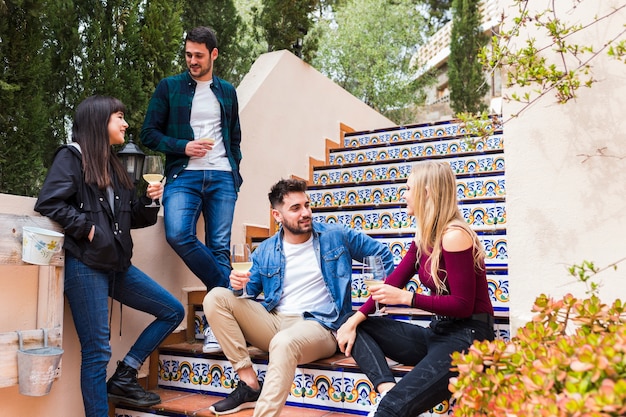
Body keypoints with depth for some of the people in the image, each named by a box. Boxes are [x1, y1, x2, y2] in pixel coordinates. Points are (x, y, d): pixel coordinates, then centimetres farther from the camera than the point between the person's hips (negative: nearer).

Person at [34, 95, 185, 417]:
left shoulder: (112, 165, 19)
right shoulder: (71, 156, -2)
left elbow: (129, 219, 19)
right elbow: (48, 203, -15)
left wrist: (148, 201, 2)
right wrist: (87, 228, -15)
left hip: (117, 264, 8)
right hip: (85, 265, -8)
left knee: (173, 311, 6)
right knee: (97, 351, -4)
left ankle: (123, 379, 11)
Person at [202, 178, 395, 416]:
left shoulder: (336, 237, 4)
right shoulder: (265, 251, 8)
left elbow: (381, 253, 14)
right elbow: (250, 291, 14)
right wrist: (239, 284, -10)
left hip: (317, 326, -4)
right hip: (272, 322, 5)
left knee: (284, 343, -40)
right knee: (216, 298, -13)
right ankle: (250, 385, -15)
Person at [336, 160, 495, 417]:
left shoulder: (454, 236, -17)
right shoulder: (424, 236, 9)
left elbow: (462, 305, -18)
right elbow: (394, 281, 7)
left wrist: (404, 297, -19)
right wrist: (355, 319, -1)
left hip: (467, 337, -10)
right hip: (437, 332, 10)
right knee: (358, 329, 1)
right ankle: (388, 389, -19)